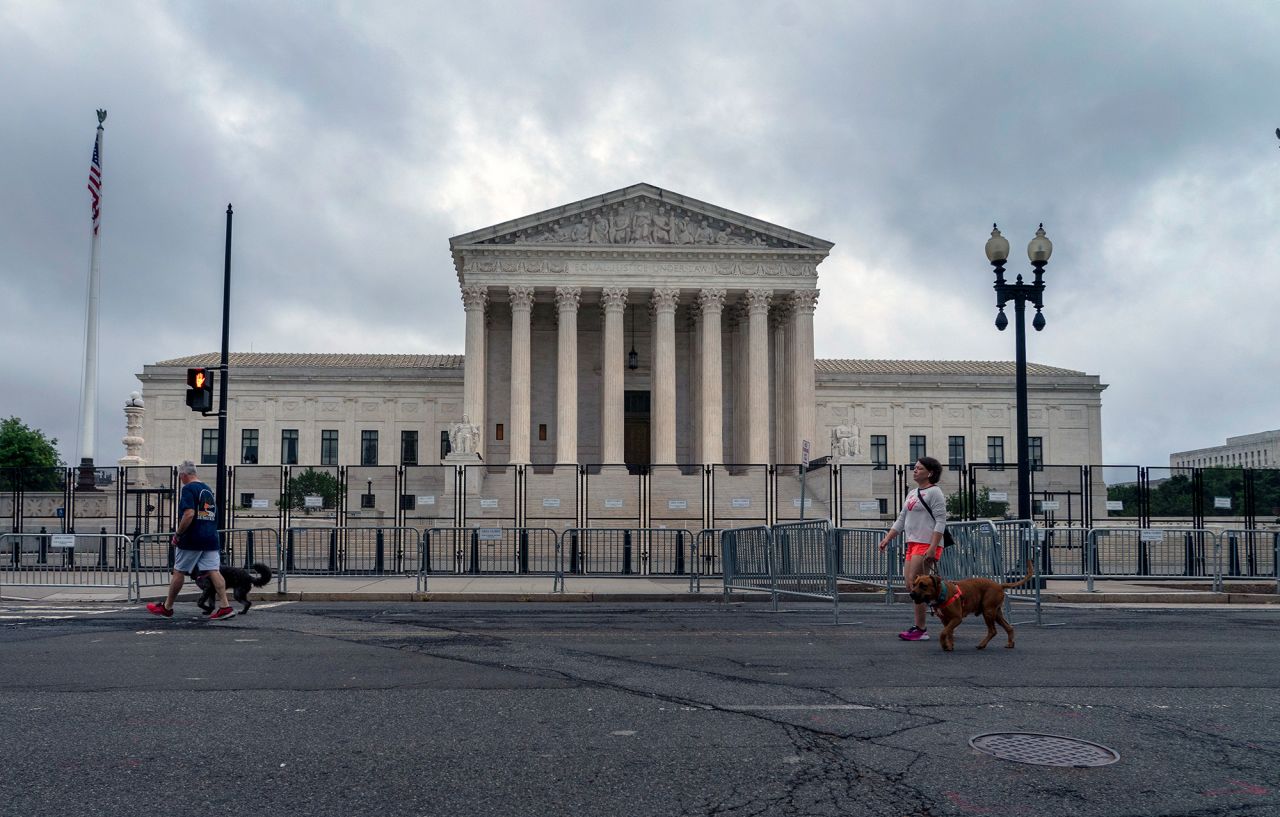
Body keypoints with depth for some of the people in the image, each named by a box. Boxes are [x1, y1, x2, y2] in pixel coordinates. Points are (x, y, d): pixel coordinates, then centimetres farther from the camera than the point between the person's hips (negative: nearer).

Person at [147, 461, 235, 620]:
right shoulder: (208, 489, 17)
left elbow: (189, 514, -21)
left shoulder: (188, 489, -10)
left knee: (179, 571, 7)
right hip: (211, 538, 7)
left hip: (192, 540, -7)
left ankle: (167, 607, 20)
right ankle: (225, 606, -10)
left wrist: (177, 534, -12)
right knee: (214, 571, -1)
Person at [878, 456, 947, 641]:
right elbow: (901, 520, 22)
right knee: (911, 586, 7)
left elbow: (940, 522, -14)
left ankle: (920, 629, -7)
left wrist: (932, 548, -22)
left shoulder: (934, 492, -6)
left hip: (927, 544, -9)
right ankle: (919, 626, 12)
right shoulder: (912, 494, 20)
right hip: (913, 544, 9)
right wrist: (887, 538, 12)